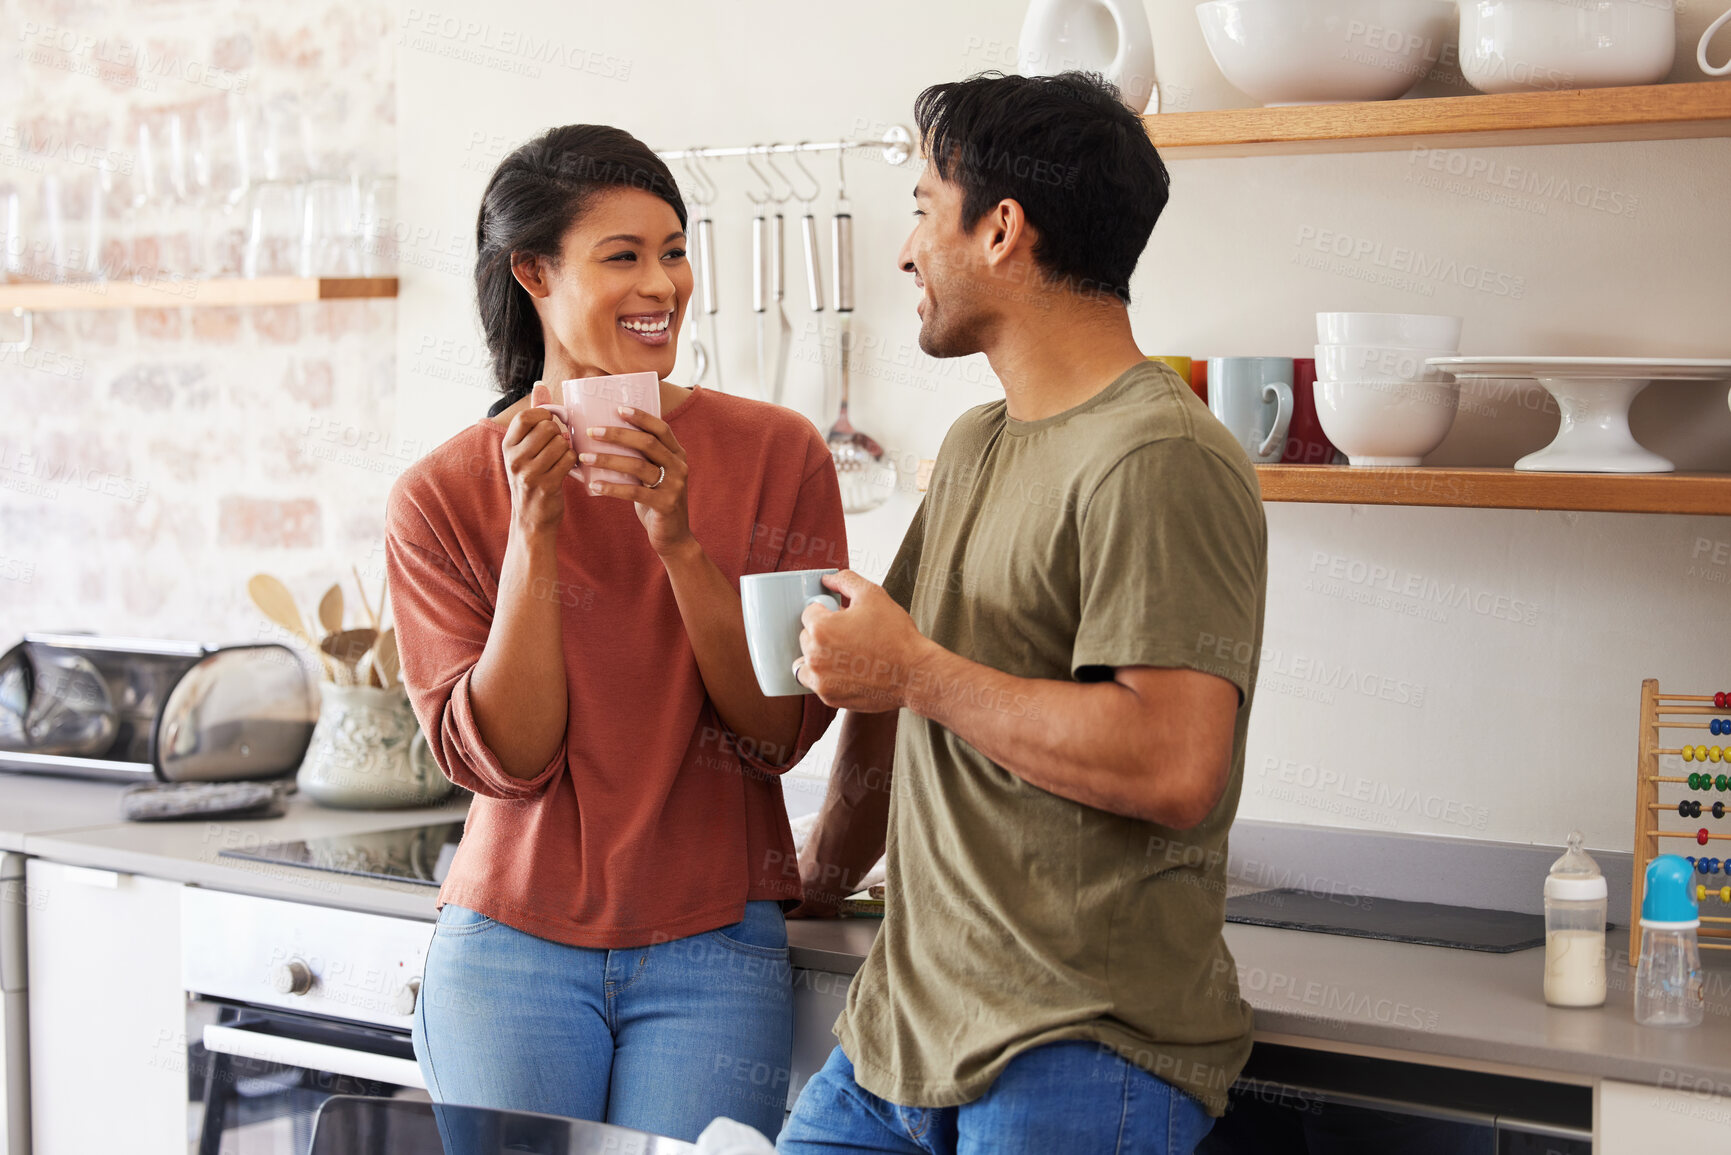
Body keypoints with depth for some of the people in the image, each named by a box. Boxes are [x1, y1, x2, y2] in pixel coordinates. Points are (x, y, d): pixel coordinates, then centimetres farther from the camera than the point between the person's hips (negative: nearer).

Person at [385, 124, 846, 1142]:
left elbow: (780, 733, -5)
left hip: (714, 951, 0)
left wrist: (679, 538, -17)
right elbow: (504, 757, -7)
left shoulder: (778, 455, -1)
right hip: (511, 948, 0)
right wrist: (533, 532, -17)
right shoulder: (441, 496, -1)